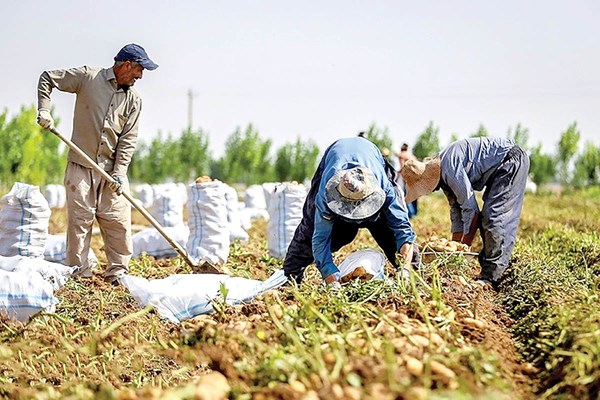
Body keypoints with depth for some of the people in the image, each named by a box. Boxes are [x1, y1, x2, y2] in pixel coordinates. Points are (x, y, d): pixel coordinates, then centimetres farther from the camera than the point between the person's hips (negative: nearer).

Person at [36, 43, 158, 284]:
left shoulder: (133, 100, 7)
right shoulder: (88, 77, -2)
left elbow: (128, 139, 2)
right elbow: (47, 78, 4)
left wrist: (119, 172, -8)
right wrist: (44, 110, -9)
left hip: (112, 168, 3)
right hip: (80, 166, -3)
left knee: (119, 221, 0)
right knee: (80, 219, -2)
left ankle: (116, 274, 10)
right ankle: (80, 276, 5)